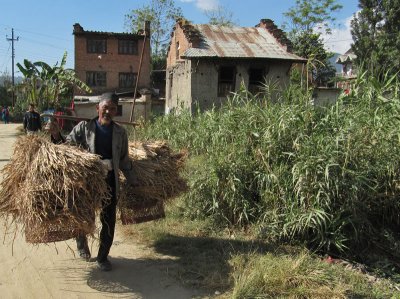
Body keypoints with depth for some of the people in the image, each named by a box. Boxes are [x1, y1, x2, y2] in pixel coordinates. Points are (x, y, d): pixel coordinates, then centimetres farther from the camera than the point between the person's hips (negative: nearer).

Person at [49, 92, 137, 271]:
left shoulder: (120, 133, 2)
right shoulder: (84, 128, -5)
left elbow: (124, 161, 11)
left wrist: (133, 182, 13)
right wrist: (56, 136, -21)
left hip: (110, 181, 2)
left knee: (109, 221, 6)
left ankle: (103, 257, 25)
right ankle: (82, 245, 45)